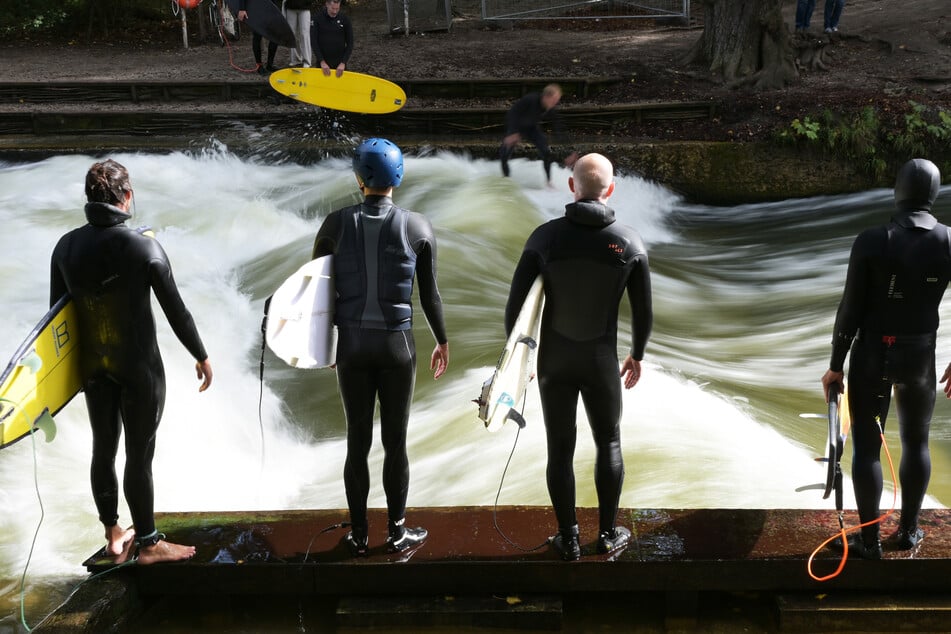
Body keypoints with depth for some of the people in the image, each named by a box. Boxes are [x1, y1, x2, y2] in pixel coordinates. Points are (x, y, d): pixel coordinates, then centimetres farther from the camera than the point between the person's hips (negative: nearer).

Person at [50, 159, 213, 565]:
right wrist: (201, 357, 0)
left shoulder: (66, 247, -4)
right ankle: (149, 544, 15)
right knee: (139, 455, 4)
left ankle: (113, 536, 29)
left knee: (103, 448, 17)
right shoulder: (144, 247, -18)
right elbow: (175, 311, -13)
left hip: (93, 367, 5)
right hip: (139, 368, -5)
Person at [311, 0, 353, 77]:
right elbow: (314, 42, -7)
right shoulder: (318, 19, -5)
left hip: (339, 63, 0)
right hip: (322, 62, 0)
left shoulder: (345, 19, -3)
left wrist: (343, 63, -11)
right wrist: (322, 62, -15)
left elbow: (350, 43, -1)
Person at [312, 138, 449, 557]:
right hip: (397, 345, -1)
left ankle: (359, 536, 17)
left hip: (352, 345, 1)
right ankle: (397, 532, 18)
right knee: (395, 443, 8)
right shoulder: (418, 227, -4)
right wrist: (442, 341, 15)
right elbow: (430, 294, 1)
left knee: (357, 442, 9)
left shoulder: (337, 223, -3)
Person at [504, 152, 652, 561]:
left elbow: (515, 305, -11)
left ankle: (569, 539, 19)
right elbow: (643, 313, -4)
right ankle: (608, 534, 26)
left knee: (560, 449, 11)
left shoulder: (545, 237, -14)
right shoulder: (630, 242, -12)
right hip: (601, 361, 0)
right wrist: (637, 355, 15)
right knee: (608, 444, 19)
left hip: (554, 360, 0)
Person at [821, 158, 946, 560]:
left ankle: (869, 540, 13)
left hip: (872, 356, -2)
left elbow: (850, 309, -12)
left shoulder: (871, 242, -14)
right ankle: (908, 530, 30)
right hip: (920, 358, 2)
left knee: (867, 447, 7)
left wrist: (835, 365, -2)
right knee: (916, 442, 21)